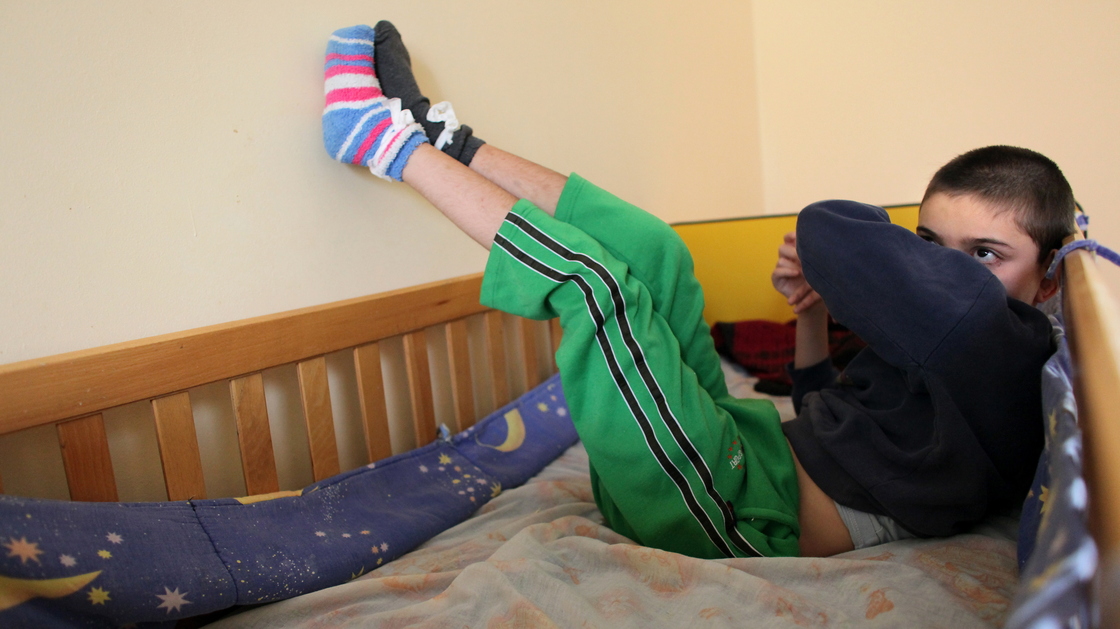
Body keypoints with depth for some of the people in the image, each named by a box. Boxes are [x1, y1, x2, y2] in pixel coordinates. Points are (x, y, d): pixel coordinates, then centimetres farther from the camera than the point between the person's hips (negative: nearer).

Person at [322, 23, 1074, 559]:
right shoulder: (958, 344, 14)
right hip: (740, 451, 9)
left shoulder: (998, 338, -15)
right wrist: (815, 309, 11)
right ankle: (444, 138, 11)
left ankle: (389, 145, 3)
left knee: (589, 277, -17)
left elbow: (829, 230, -22)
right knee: (652, 252, 0)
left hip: (747, 522, -9)